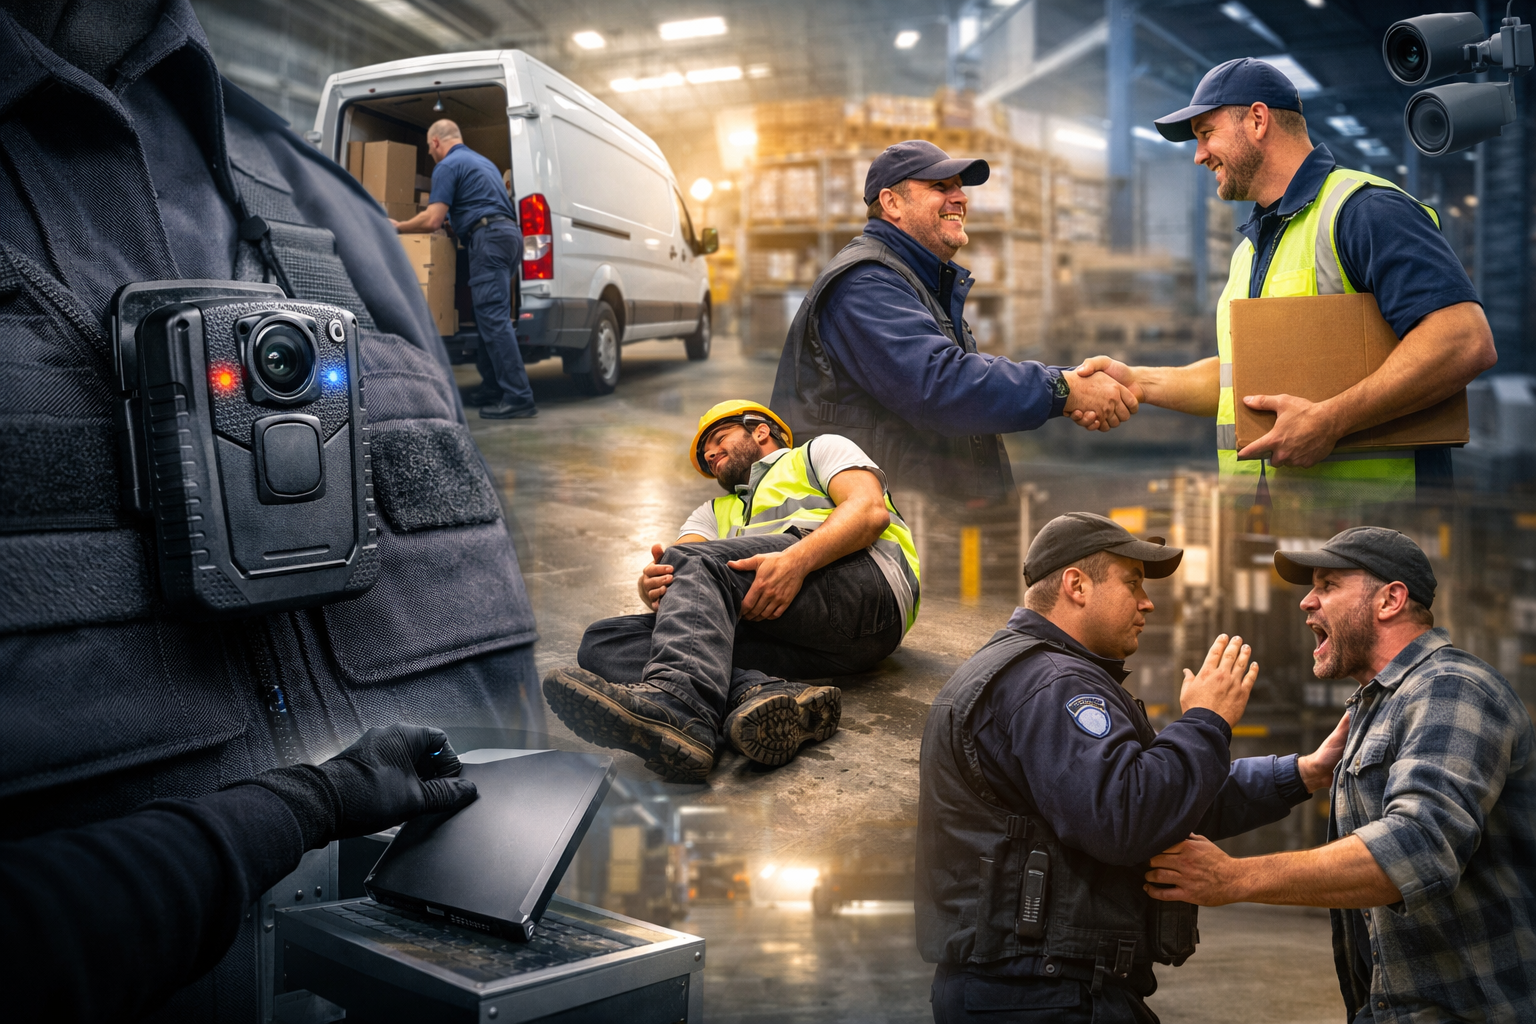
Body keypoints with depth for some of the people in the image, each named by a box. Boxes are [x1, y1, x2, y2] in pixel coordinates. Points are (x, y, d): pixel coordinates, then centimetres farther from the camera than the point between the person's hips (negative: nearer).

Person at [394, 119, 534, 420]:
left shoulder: (448, 166, -1)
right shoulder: (482, 161, 28)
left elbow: (432, 220, -8)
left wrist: (397, 227, 8)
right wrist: (452, 219, 47)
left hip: (488, 237, -9)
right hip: (510, 234, 9)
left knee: (493, 318, -12)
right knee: (493, 317, 12)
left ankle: (518, 398, -18)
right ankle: (496, 389, 12)